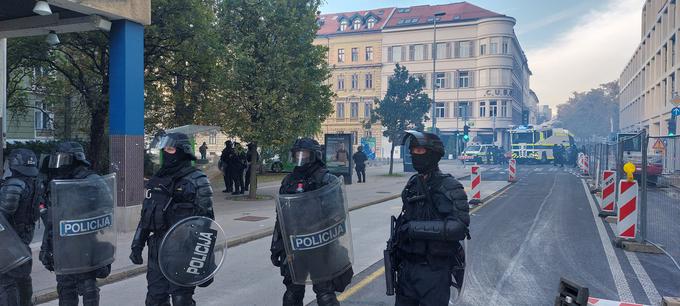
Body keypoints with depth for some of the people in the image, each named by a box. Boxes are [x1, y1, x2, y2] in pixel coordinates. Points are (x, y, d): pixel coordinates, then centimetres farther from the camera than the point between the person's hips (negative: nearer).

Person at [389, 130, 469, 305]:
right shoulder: (413, 184, 8)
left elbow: (459, 227, -24)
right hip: (407, 266, 6)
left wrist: (416, 228, -25)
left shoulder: (449, 187, -13)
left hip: (435, 271, -6)